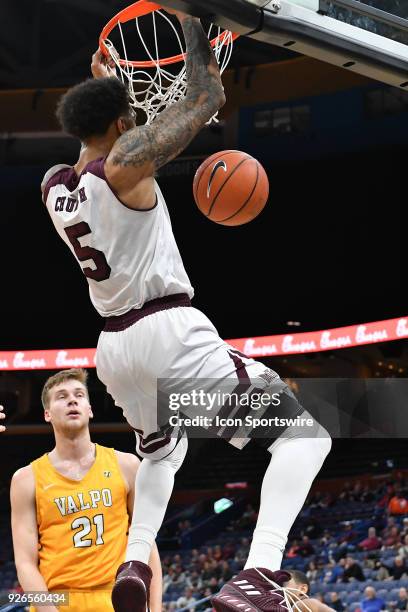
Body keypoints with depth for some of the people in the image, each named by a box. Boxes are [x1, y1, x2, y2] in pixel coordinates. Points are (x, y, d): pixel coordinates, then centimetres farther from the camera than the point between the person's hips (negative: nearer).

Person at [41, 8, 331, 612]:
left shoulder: (53, 184, 9)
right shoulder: (125, 161, -11)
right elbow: (206, 98, -7)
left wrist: (102, 88, 37)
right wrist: (191, 24, 5)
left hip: (114, 346, 8)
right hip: (171, 331, -8)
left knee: (162, 450, 36)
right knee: (303, 433, -5)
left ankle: (133, 563, 16)